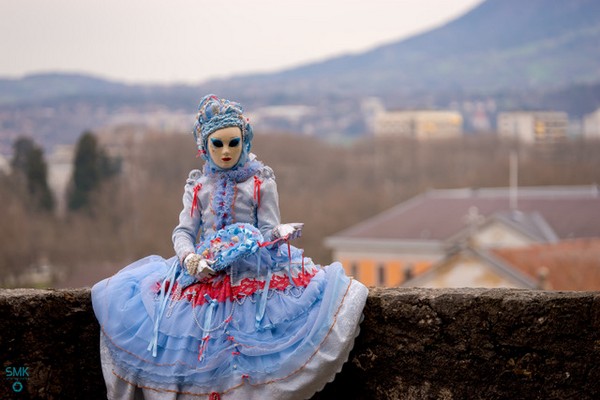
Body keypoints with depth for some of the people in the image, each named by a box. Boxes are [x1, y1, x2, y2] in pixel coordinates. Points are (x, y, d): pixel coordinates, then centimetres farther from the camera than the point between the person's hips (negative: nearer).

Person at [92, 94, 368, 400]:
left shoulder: (261, 182, 4)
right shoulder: (198, 186, 10)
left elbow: (269, 230, 0)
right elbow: (183, 231, 6)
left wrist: (278, 234, -24)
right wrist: (189, 257, -16)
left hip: (252, 270, -2)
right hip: (203, 269, 2)